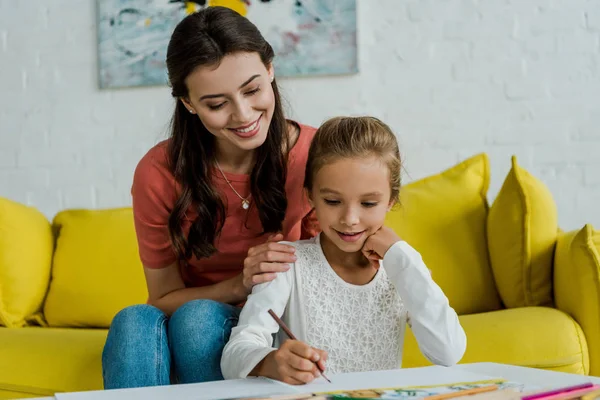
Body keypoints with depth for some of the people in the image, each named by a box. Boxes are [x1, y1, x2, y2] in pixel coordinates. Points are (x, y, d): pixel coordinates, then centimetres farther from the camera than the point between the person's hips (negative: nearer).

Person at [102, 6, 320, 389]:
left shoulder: (312, 154, -13)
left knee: (197, 317, -32)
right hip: (184, 332, 1)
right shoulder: (159, 173, -12)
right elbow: (164, 298, -4)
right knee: (135, 322, -33)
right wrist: (238, 286, -24)